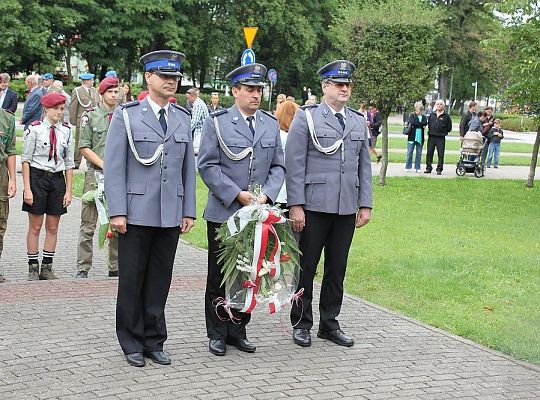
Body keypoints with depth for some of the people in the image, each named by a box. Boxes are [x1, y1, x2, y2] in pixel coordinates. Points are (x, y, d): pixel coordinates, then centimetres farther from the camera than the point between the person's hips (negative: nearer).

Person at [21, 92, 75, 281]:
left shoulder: (66, 131, 5)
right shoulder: (35, 129, -6)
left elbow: (69, 162, 8)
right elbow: (26, 160, -6)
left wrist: (68, 190, 5)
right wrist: (27, 188, -11)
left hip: (57, 179, 4)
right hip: (37, 177, -4)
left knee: (52, 227, 8)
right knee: (35, 226, 3)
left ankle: (47, 268, 16)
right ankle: (33, 268, 11)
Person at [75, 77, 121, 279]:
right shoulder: (90, 116, 3)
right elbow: (84, 148, -1)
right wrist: (105, 165, -10)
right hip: (95, 175, -3)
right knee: (88, 224, -2)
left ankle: (115, 267, 13)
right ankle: (83, 268, 4)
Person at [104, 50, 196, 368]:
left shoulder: (183, 118, 11)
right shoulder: (126, 115, -1)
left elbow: (188, 168, 12)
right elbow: (114, 167, -5)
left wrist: (189, 211, 7)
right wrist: (117, 212, -11)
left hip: (171, 216, 3)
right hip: (136, 213, -3)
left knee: (160, 281, 8)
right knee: (132, 281, 4)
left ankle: (154, 341, 19)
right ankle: (132, 343, 16)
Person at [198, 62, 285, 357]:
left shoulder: (271, 125, 10)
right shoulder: (217, 122, -3)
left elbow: (278, 166, 10)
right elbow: (207, 166, -8)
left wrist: (266, 195, -8)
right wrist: (237, 194, -15)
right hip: (223, 213, -4)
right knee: (219, 277, 4)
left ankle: (238, 330, 21)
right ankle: (217, 334, 15)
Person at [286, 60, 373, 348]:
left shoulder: (359, 122, 13)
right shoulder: (306, 118, -2)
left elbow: (364, 166, 15)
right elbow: (294, 164, -6)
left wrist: (365, 204, 7)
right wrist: (295, 205, -12)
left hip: (346, 209, 4)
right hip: (313, 207, -4)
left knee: (337, 269, 10)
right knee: (306, 267, 4)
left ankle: (329, 324, 20)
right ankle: (301, 324, 15)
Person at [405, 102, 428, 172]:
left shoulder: (424, 117, 12)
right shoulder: (412, 116, 5)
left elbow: (425, 123, -8)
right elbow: (412, 122, -13)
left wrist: (415, 125, -14)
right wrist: (421, 125, -10)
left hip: (420, 137, 3)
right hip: (412, 136, -3)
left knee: (419, 153, 5)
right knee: (409, 152, -2)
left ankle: (417, 168, 12)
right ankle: (408, 167, 5)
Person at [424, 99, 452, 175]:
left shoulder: (446, 116, 0)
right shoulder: (432, 115, 11)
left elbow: (449, 128, 4)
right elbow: (428, 123, 24)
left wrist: (443, 132, 1)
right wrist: (430, 130, 12)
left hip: (441, 138, -4)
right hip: (431, 137, 4)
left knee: (440, 154, -3)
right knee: (429, 153, 5)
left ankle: (439, 169, 1)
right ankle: (428, 168, 13)